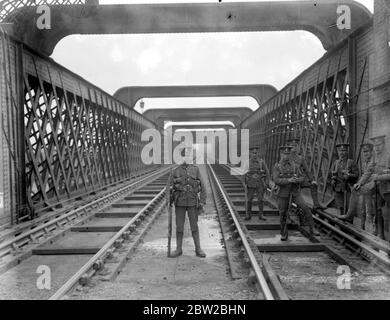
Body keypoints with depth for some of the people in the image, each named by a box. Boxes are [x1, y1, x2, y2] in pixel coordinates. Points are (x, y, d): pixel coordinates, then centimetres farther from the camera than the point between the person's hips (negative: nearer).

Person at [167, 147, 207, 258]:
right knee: (179, 226, 5)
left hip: (192, 202, 0)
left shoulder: (196, 170, 0)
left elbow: (203, 186, -1)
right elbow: (169, 188, 1)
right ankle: (179, 249, 16)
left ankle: (198, 249, 12)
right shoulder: (175, 171, 0)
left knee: (194, 226, 2)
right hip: (180, 203, 0)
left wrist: (202, 202, -6)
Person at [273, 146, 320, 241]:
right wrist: (289, 180, -31)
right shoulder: (277, 167, -5)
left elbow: (302, 178, 1)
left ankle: (312, 229, -10)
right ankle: (284, 234, 21)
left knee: (305, 208, -17)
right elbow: (276, 181, -17)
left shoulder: (294, 165, 2)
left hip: (295, 193, 1)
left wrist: (297, 180, -23)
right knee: (283, 215, 4)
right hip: (283, 194, -1)